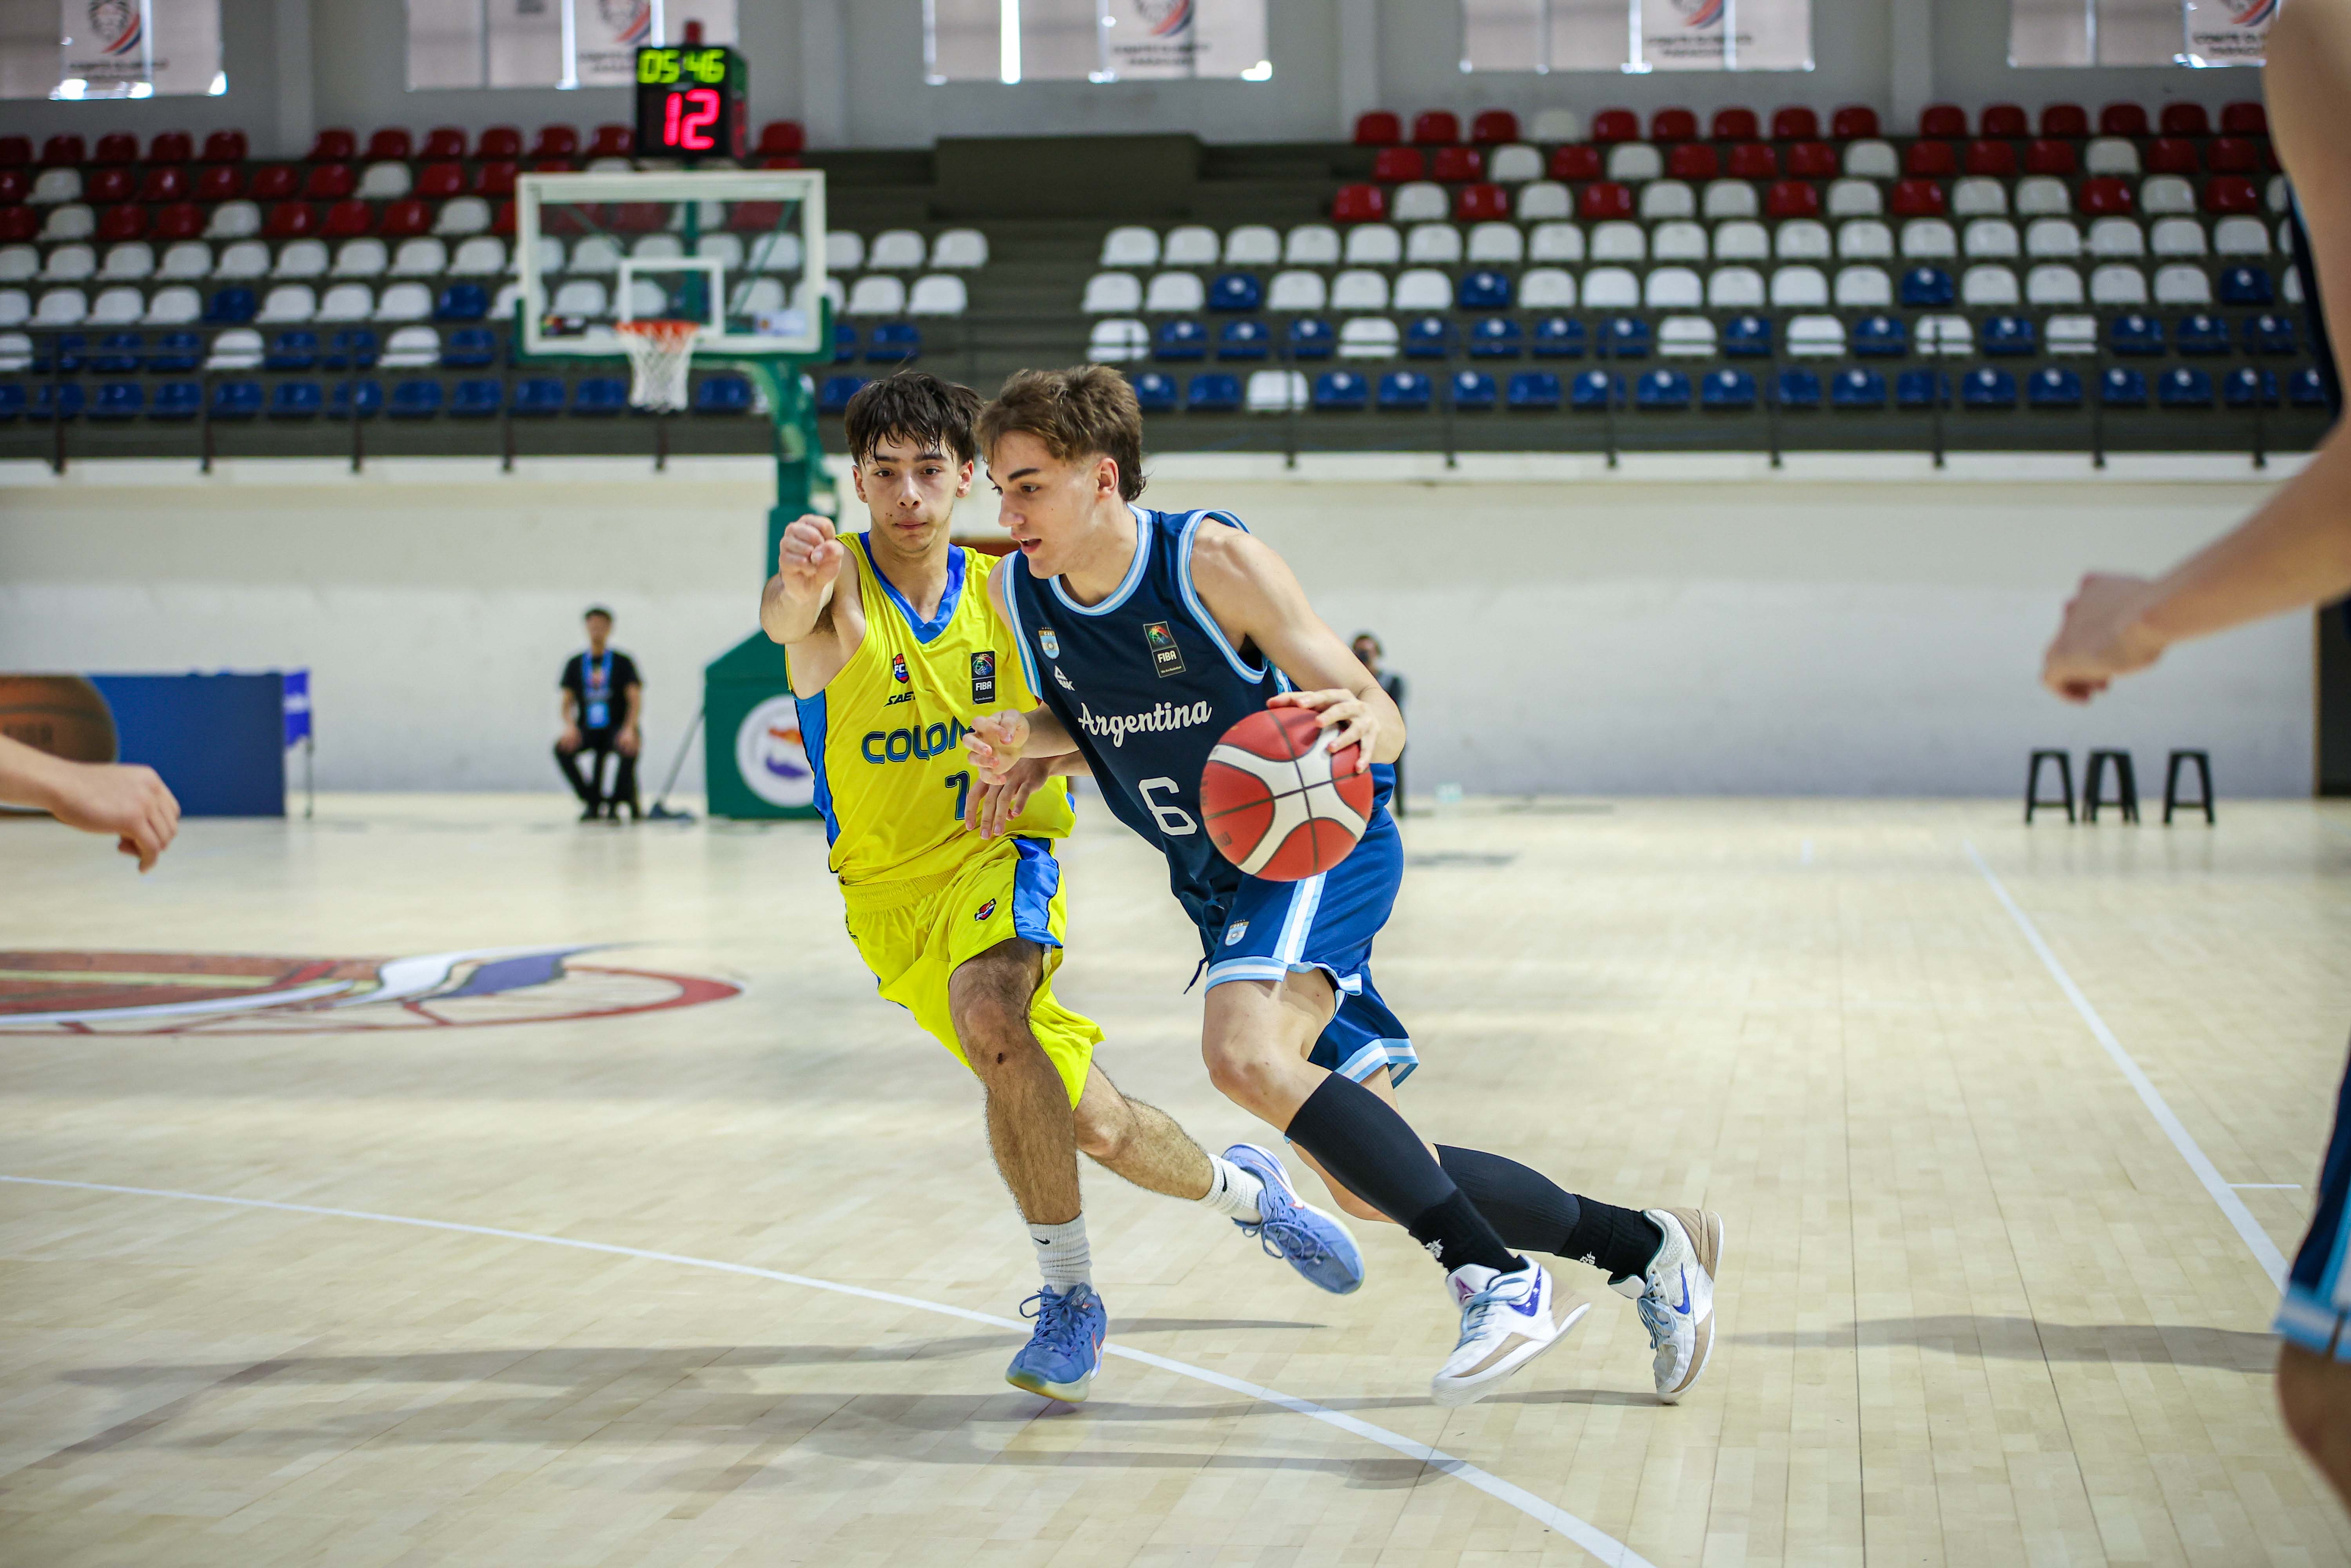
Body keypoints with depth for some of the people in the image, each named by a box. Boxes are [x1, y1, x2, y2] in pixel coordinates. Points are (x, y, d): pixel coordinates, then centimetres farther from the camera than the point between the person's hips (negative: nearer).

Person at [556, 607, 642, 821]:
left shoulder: (623, 663, 1)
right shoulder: (575, 664, 9)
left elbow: (636, 700, -8)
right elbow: (568, 701, 6)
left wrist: (629, 730, -24)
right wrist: (570, 727, -14)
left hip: (617, 729, -3)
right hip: (587, 730, 3)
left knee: (630, 749, -36)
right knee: (562, 748, -28)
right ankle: (592, 802, -10)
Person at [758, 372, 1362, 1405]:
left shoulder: (1006, 591, -2)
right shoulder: (840, 583, -11)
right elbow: (788, 619, -36)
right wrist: (795, 584, -60)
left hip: (1001, 857, 0)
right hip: (893, 894, 0)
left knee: (991, 1019, -32)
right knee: (1095, 1126, -1)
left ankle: (1068, 1294, -18)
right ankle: (1240, 1190, 29)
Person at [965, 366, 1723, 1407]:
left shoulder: (1211, 560, -19)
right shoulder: (1017, 591, -3)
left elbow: (1380, 721, -16)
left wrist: (1358, 724, -40)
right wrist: (1023, 737, -7)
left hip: (1324, 846, -7)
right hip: (1222, 886, 7)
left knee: (1244, 1053, -35)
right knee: (1369, 1187, 5)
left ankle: (1497, 1280, -30)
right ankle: (1643, 1248, 20)